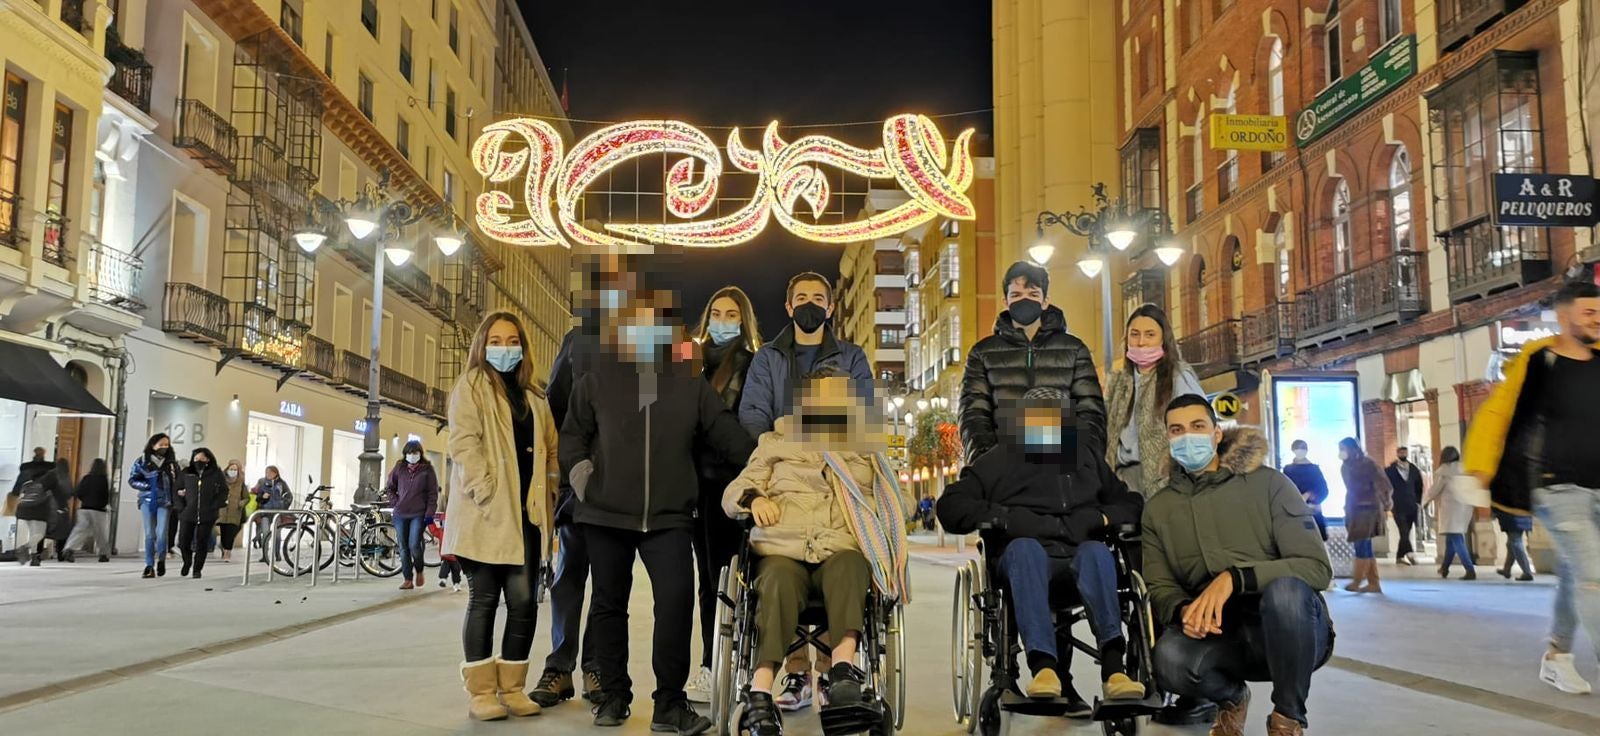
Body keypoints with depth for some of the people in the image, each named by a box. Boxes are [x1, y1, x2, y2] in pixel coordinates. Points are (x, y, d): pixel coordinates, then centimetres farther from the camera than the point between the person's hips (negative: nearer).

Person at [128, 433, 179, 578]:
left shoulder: (172, 462, 5)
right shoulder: (142, 461, 2)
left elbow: (177, 482, 7)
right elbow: (132, 479, 3)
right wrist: (148, 486, -11)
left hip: (164, 502, 0)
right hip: (147, 501, 0)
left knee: (161, 534, -9)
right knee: (149, 535, 1)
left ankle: (161, 561, 13)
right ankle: (149, 566, 8)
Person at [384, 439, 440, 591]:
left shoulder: (427, 469, -1)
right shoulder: (399, 468, 8)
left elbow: (433, 494, -2)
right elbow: (389, 487, 19)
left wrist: (429, 514, -8)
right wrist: (396, 501, 5)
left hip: (419, 514, -4)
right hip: (400, 515, 4)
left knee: (414, 545, -13)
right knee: (404, 548, 5)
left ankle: (419, 571, 14)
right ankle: (408, 579, 12)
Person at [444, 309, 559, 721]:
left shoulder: (533, 397, 20)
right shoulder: (471, 386, 3)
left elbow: (550, 449, 19)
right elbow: (464, 443, -9)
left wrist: (548, 493, 5)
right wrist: (487, 491, -17)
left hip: (526, 513, 5)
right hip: (486, 514, -5)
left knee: (524, 602, 3)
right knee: (484, 600, 1)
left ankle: (512, 688, 15)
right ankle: (482, 692, 8)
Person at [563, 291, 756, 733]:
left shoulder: (691, 383, 8)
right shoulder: (598, 377, 5)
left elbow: (727, 434, 7)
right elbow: (572, 434, 10)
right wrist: (579, 472, -8)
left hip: (669, 516, 0)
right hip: (606, 513, 1)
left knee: (677, 600, -13)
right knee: (609, 604, 9)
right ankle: (613, 695, 24)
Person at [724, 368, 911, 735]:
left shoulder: (866, 450, 26)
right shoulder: (776, 443, 23)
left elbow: (892, 504, 23)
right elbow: (731, 494, 19)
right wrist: (754, 498, -5)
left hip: (842, 551, 1)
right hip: (782, 551, -1)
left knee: (849, 564, -35)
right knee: (778, 580, -35)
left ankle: (843, 666, -54)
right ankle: (760, 694, -48)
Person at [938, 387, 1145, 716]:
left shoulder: (1087, 459, 30)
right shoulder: (999, 461, 20)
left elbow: (1131, 504, 28)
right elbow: (950, 507, 9)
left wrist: (1104, 518, 7)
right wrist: (1000, 517, -5)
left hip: (1080, 558, 2)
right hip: (1026, 557, -1)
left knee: (1096, 551, -33)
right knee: (1024, 546, -36)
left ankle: (1113, 667, -50)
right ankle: (1043, 666, -52)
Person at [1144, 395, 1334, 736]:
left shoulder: (1269, 484, -4)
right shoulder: (1158, 508, 7)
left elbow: (1317, 568, -12)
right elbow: (1159, 587, 4)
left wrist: (1235, 577, -27)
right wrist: (1185, 610, -22)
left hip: (1293, 632, -2)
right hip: (1220, 634, 2)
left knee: (1285, 589, -37)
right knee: (1170, 657, -32)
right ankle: (1231, 699, 6)